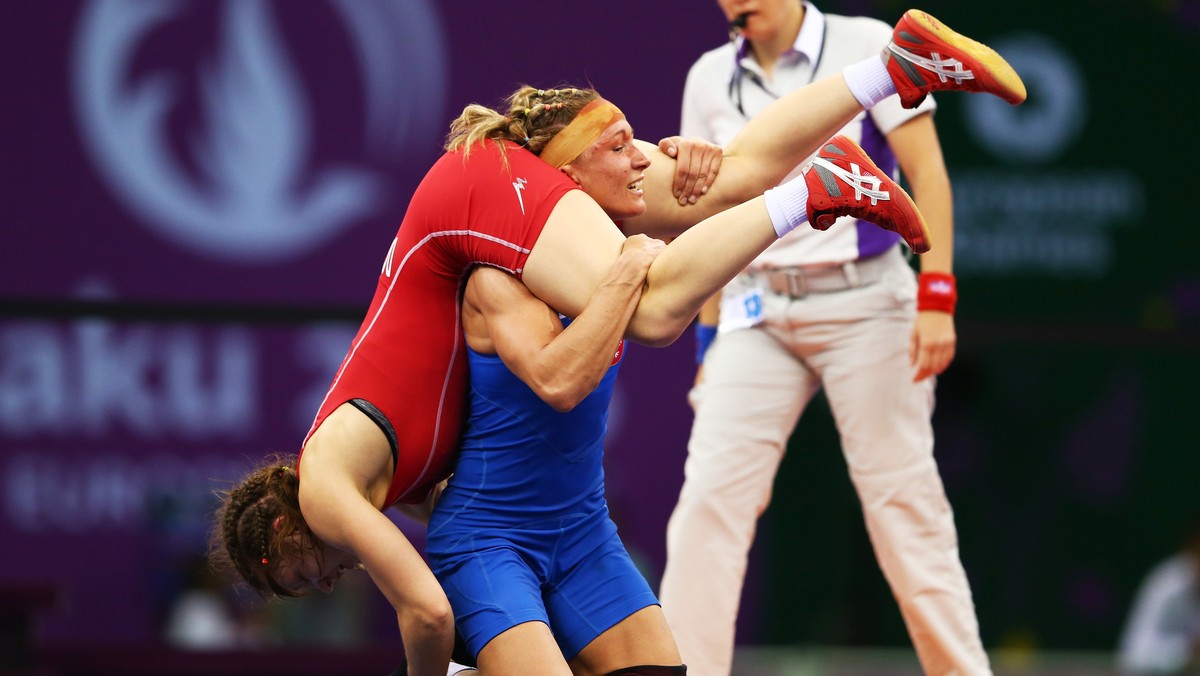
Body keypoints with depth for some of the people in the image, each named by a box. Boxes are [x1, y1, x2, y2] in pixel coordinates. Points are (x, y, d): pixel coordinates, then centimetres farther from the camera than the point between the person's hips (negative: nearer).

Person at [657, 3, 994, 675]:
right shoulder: (710, 79, 9)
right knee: (707, 503, -9)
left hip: (864, 301, -3)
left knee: (905, 503, -5)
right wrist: (709, 341, 10)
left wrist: (936, 298, -13)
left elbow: (928, 173, -4)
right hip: (758, 314, 4)